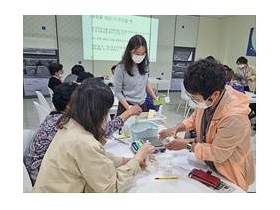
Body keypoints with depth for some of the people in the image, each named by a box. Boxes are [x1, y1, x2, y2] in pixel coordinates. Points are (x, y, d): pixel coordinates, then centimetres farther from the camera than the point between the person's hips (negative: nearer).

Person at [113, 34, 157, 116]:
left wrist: (155, 98, 6)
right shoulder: (121, 68, -15)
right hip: (126, 106, -4)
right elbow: (118, 92, -13)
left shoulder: (144, 65, -1)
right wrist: (129, 108, -22)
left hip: (143, 105, 5)